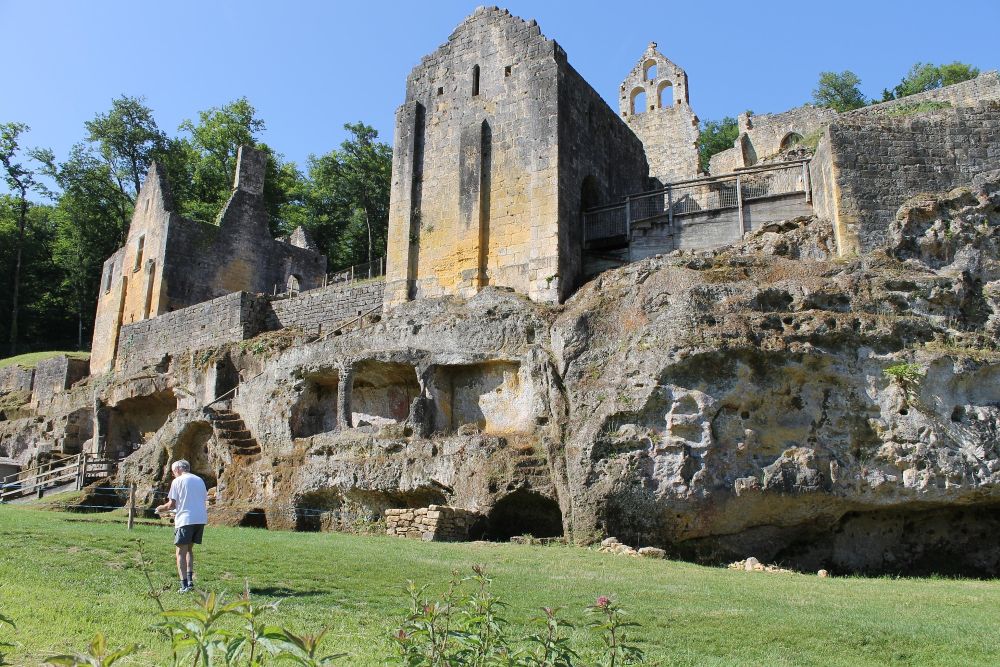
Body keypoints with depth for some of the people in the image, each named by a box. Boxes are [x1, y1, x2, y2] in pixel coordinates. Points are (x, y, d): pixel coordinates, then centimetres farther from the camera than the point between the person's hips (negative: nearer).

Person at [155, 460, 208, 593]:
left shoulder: (177, 481, 0)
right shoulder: (199, 480, 15)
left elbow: (172, 504, -5)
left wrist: (161, 509, 17)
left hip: (185, 520, -6)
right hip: (201, 519, 6)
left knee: (181, 552, 2)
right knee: (189, 549, 20)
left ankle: (184, 585, -4)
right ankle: (190, 580, 11)